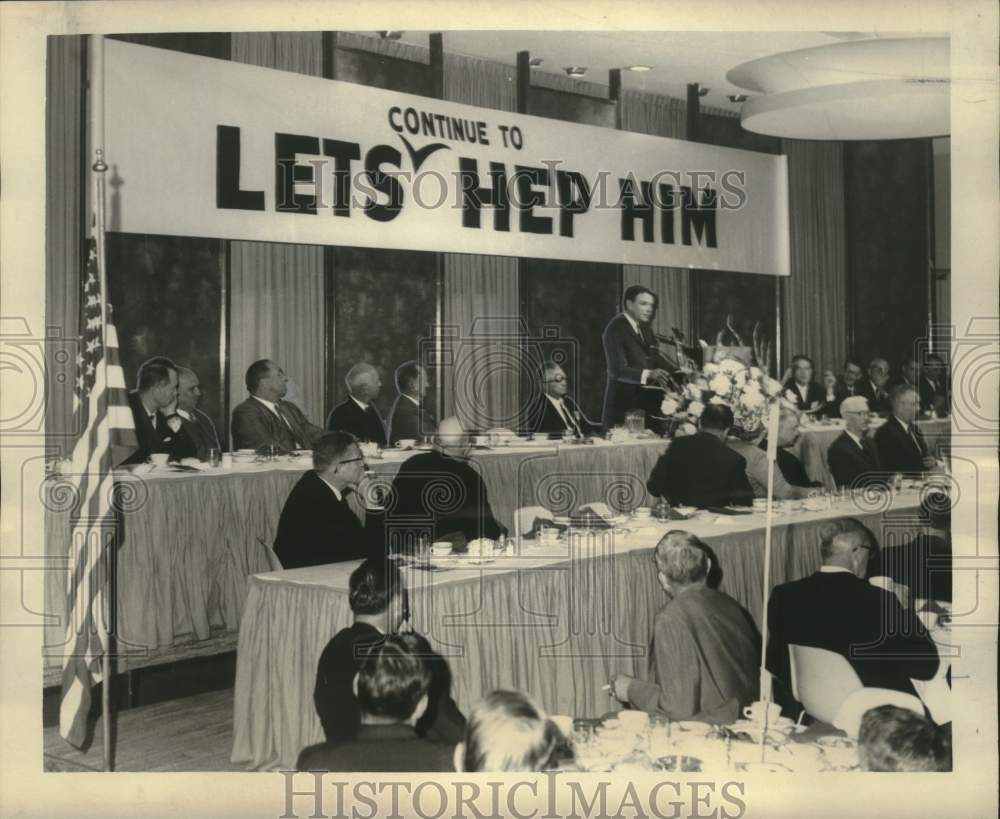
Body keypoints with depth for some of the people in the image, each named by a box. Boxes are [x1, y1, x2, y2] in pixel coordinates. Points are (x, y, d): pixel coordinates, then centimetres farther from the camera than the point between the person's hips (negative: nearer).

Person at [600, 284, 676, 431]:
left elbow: (655, 358, 11)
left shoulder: (645, 328, 14)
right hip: (623, 405, -7)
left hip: (646, 402, 7)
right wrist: (648, 374, -36)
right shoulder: (615, 329, -12)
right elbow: (617, 370, -22)